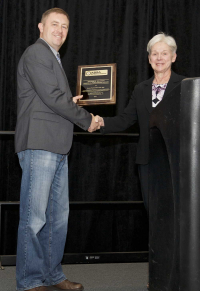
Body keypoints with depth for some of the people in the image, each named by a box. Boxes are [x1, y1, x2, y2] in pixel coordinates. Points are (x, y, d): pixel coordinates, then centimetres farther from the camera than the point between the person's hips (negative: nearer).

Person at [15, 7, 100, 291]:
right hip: (39, 145, -10)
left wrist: (69, 104, 9)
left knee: (58, 215, 11)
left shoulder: (53, 58, 25)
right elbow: (52, 97, -14)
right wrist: (86, 119, -6)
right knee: (34, 217, -7)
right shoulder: (36, 53, -5)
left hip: (57, 149, 10)